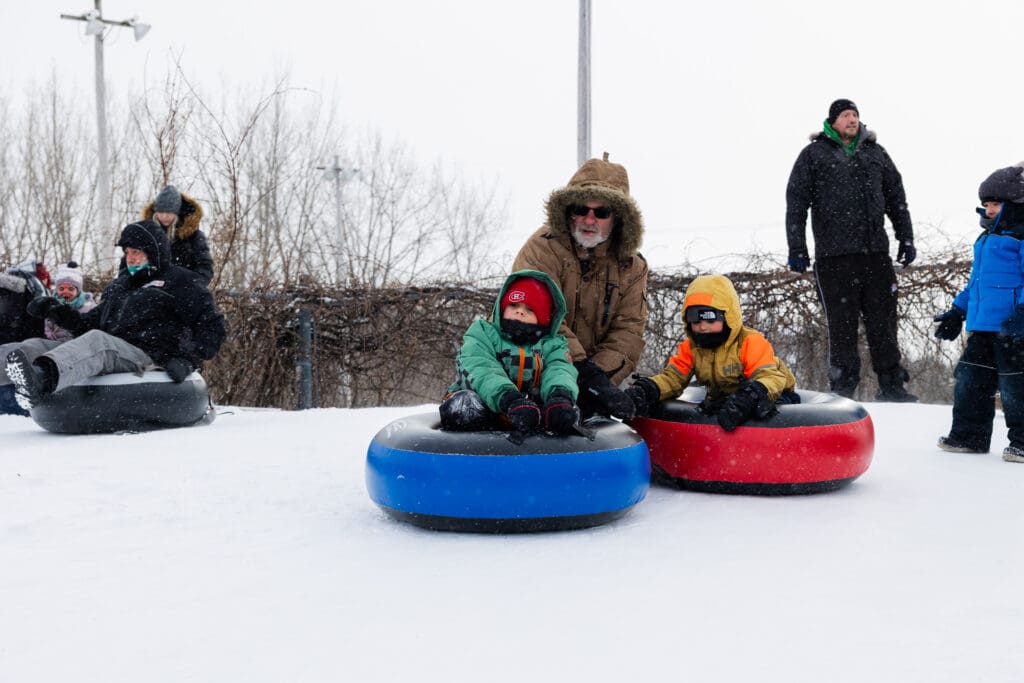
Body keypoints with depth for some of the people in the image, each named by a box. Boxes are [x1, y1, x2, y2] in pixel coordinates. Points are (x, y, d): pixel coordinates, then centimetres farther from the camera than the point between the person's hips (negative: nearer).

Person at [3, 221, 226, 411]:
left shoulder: (178, 281, 9)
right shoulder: (119, 285, 30)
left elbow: (212, 325, 0)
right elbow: (93, 323, 30)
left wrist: (189, 359, -15)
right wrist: (58, 312, 13)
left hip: (147, 357, -7)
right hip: (108, 356, 7)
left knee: (97, 341, -36)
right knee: (40, 345, -9)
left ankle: (40, 379, -64)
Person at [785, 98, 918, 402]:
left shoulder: (876, 153, 17)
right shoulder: (813, 155, 6)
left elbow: (897, 199, 22)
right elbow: (796, 203, 2)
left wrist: (906, 238, 15)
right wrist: (797, 248, -4)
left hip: (876, 252, 4)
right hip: (834, 254, -3)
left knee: (883, 320, 4)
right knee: (842, 323, -2)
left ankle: (891, 385, 11)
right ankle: (842, 387, 5)